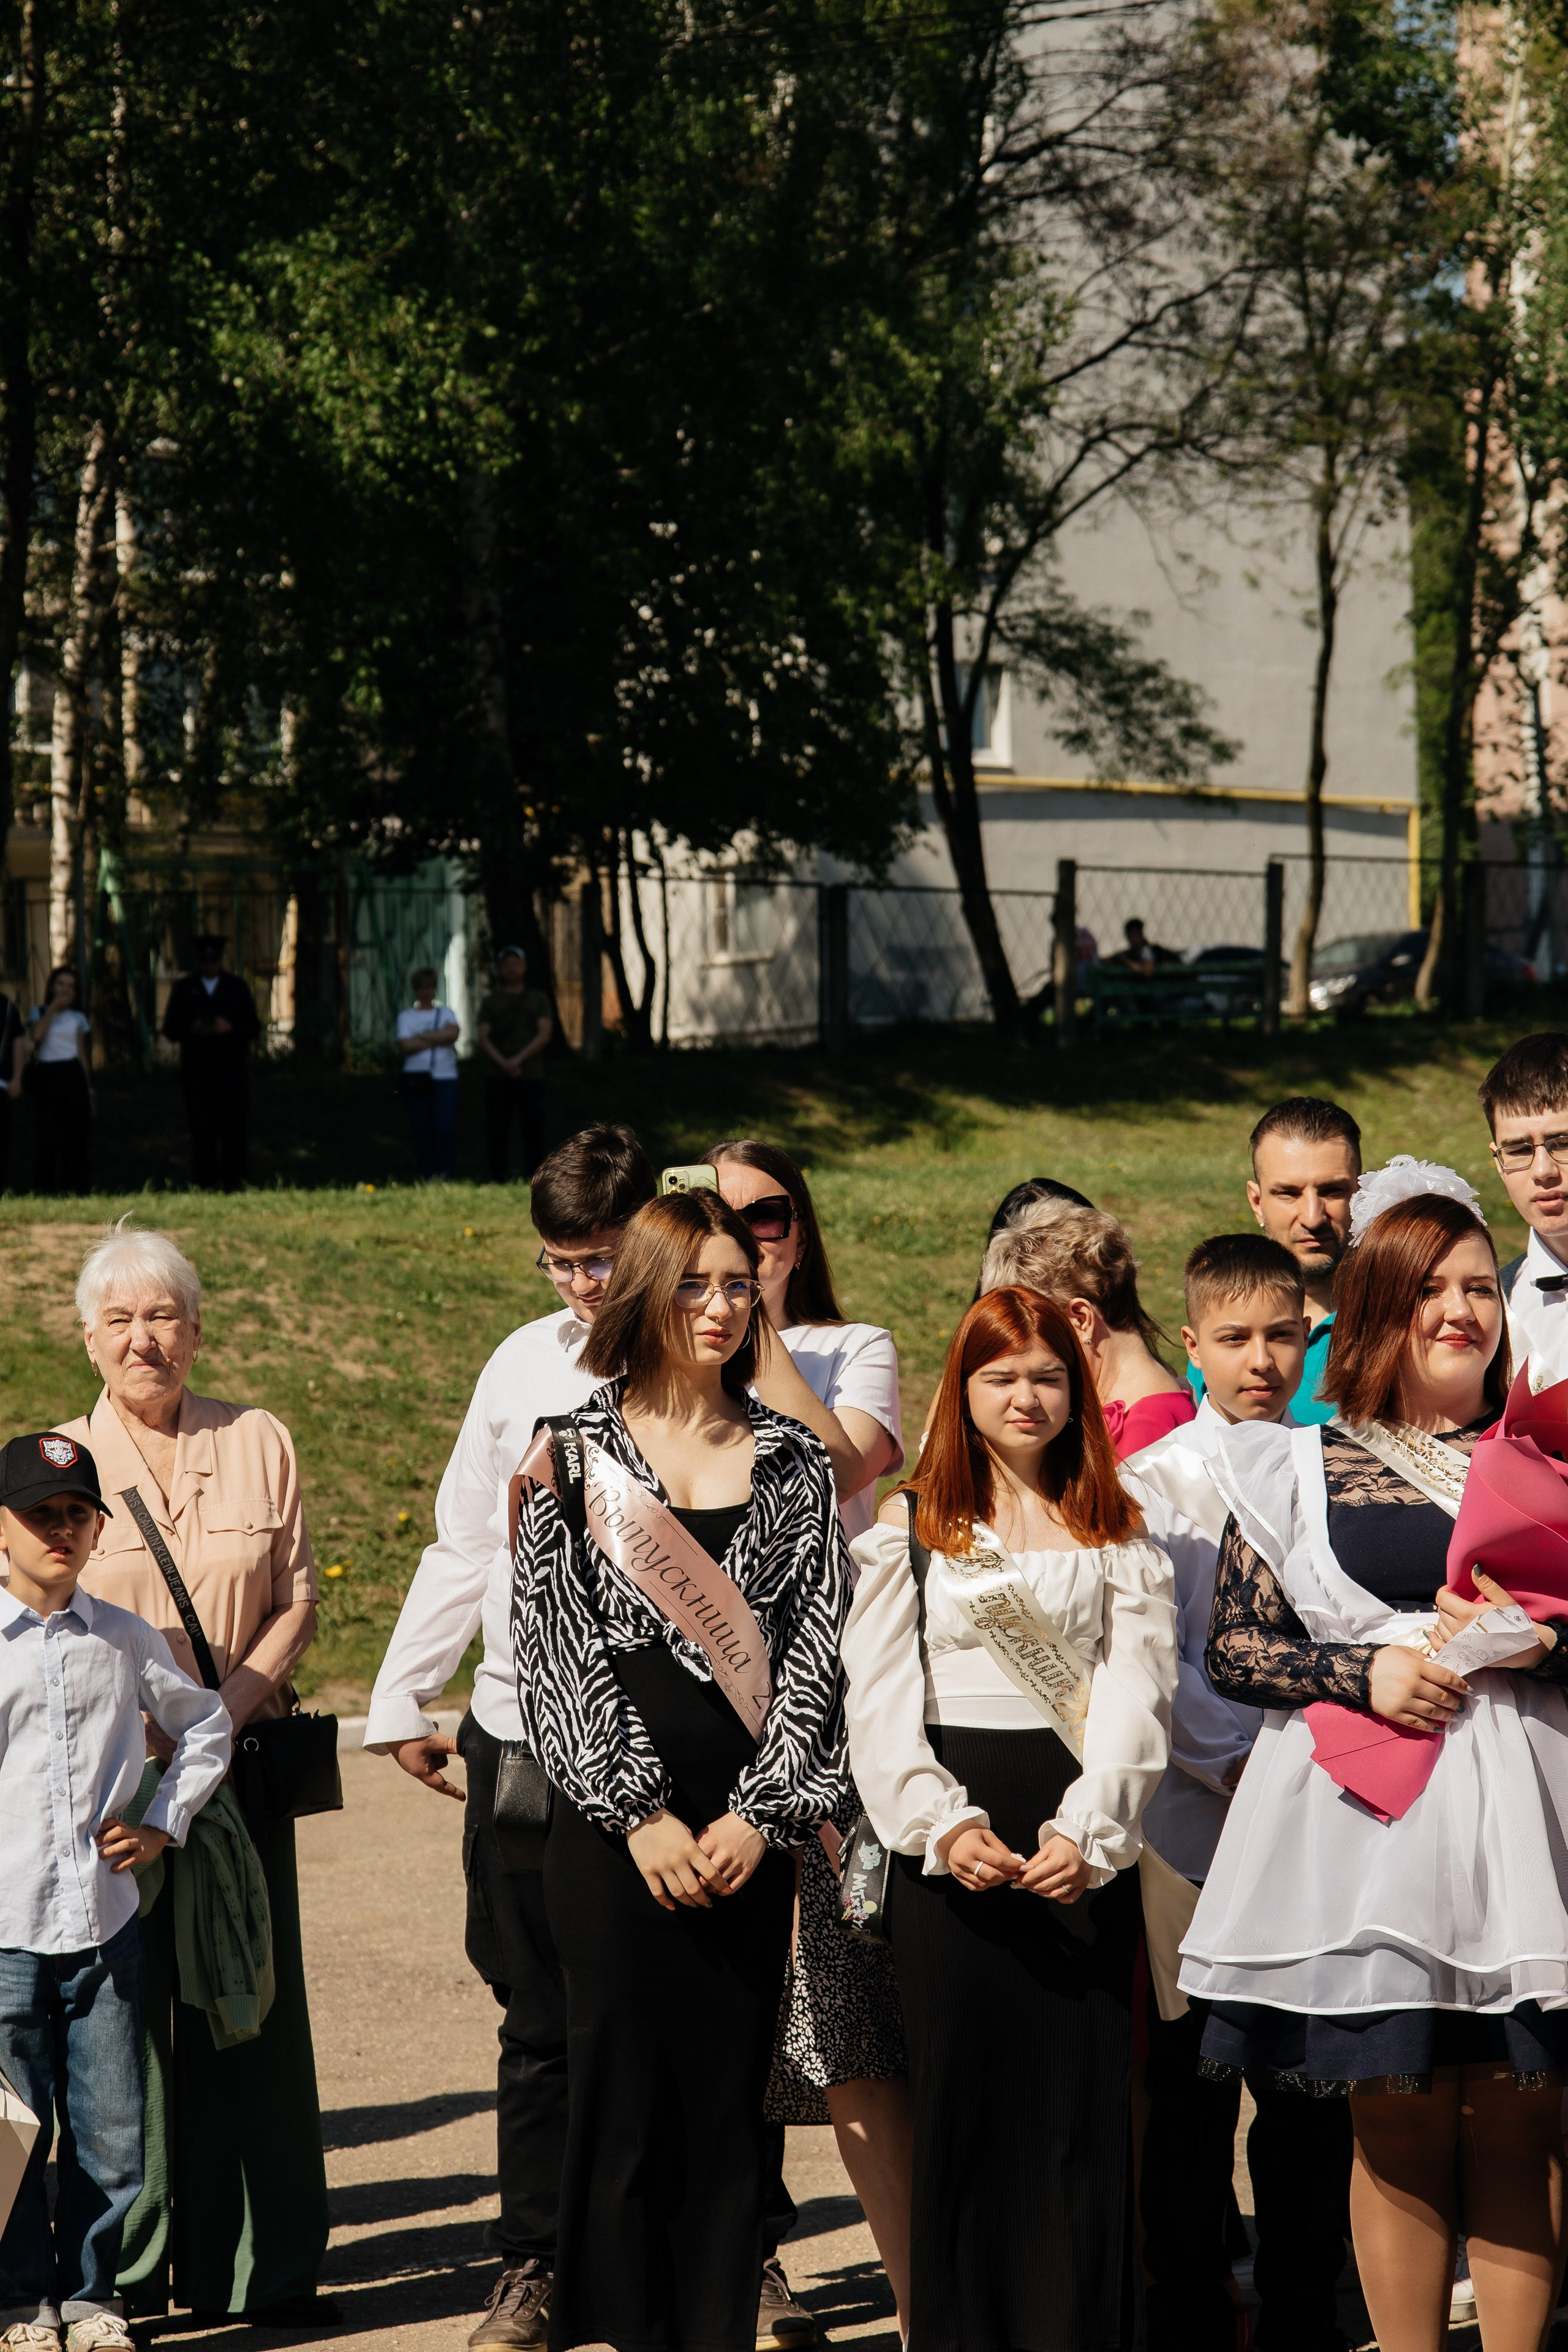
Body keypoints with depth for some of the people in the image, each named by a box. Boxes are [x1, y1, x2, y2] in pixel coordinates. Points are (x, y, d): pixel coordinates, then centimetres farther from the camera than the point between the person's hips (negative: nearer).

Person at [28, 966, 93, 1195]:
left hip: (72, 1076, 1)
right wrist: (53, 1008, -10)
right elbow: (36, 1035, -13)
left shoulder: (78, 1018, 11)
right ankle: (44, 1188, 1)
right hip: (45, 1076, -1)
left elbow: (83, 1055, 12)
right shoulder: (38, 1013, 9)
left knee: (74, 1138, 0)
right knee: (46, 1138, -5)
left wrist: (88, 1090, 9)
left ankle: (74, 1188, 6)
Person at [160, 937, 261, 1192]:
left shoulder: (237, 987, 11)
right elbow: (170, 1030, 8)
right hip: (197, 1072, 0)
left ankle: (233, 1181, -2)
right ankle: (205, 1183, 0)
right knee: (202, 1130, -3)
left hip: (232, 1068, 0)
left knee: (234, 1128, -8)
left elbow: (254, 1027, 8)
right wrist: (192, 1029, -13)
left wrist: (230, 1028, -12)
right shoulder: (183, 989, 10)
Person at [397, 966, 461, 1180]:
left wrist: (422, 1037, -5)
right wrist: (437, 1039, -3)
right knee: (422, 1133, -3)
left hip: (446, 1078, 0)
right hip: (416, 1080, 0)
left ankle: (446, 1179, -10)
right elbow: (406, 1046, -4)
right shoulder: (406, 1017, 12)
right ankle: (425, 1181, 0)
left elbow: (454, 1033, -5)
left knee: (445, 1130, -12)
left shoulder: (446, 1013, 16)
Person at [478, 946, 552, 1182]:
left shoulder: (538, 999, 13)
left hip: (531, 1076, -1)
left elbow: (544, 1035, 1)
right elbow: (483, 1039, 4)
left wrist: (518, 1059, -12)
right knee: (497, 1133, -4)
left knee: (533, 1133, -4)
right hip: (498, 1077, 1)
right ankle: (497, 1179, -1)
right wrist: (503, 1064, -13)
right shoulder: (491, 1001, 15)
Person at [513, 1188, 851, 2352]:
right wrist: (643, 1813, -10)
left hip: (750, 1834, 2)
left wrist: (761, 1814, -6)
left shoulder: (794, 1459, 10)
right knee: (622, 2091, -3)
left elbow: (817, 1647, 5)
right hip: (614, 1820, -2)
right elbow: (559, 1644, -3)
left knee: (730, 2100, 4)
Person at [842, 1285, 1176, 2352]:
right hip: (950, 1844, 0)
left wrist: (1090, 1832, -14)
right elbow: (878, 1701, 1)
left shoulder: (1119, 1536, 11)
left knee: (1083, 2094, -2)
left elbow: (1135, 1694, 1)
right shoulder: (910, 1527, 9)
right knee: (961, 2092, 1)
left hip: (1087, 1847, 0)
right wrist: (942, 1825, -13)